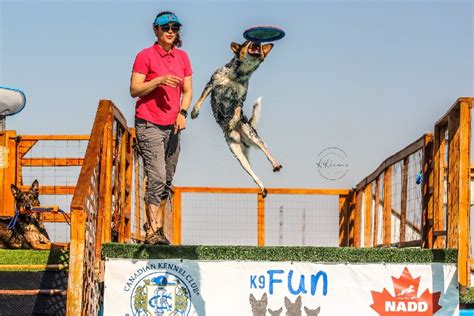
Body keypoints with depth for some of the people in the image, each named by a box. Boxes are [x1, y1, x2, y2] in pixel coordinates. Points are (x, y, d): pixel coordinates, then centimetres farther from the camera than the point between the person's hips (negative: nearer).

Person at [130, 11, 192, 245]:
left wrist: (182, 112, -2)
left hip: (172, 126, 6)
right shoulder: (145, 56, -3)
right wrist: (159, 80, -19)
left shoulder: (182, 57, 13)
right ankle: (152, 231, -16)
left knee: (167, 181, 6)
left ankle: (157, 226, 14)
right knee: (157, 177, -16)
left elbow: (187, 90, 16)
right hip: (149, 125, -6)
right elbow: (134, 90, -7)